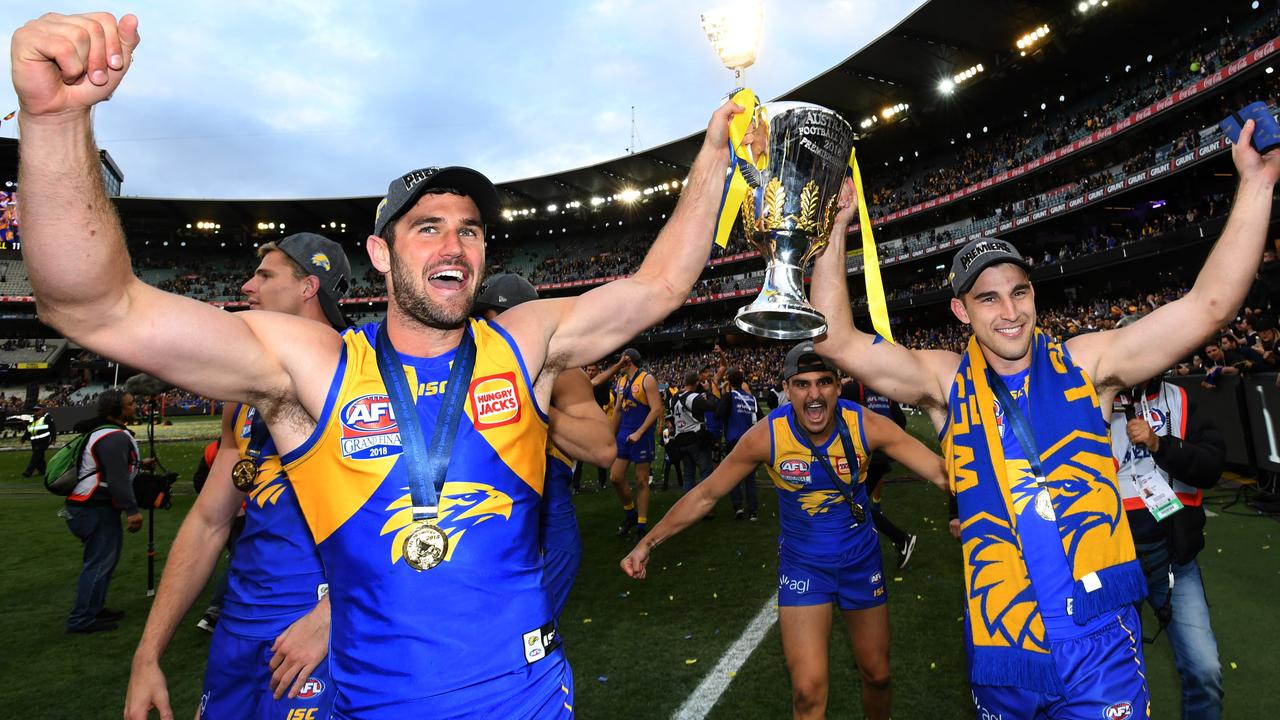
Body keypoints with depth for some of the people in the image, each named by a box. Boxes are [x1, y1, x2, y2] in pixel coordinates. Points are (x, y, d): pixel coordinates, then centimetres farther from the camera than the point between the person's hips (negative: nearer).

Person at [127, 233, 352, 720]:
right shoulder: (246, 393, 11)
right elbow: (209, 521, 12)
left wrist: (327, 617, -19)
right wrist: (148, 654, 9)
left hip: (323, 617, -6)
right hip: (239, 620, 7)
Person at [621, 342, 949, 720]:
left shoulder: (865, 425, -20)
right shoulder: (766, 436, -22)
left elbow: (941, 472, -15)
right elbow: (705, 495, -13)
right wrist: (648, 542, -14)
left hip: (861, 559, 2)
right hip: (802, 565, -2)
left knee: (877, 675, 19)